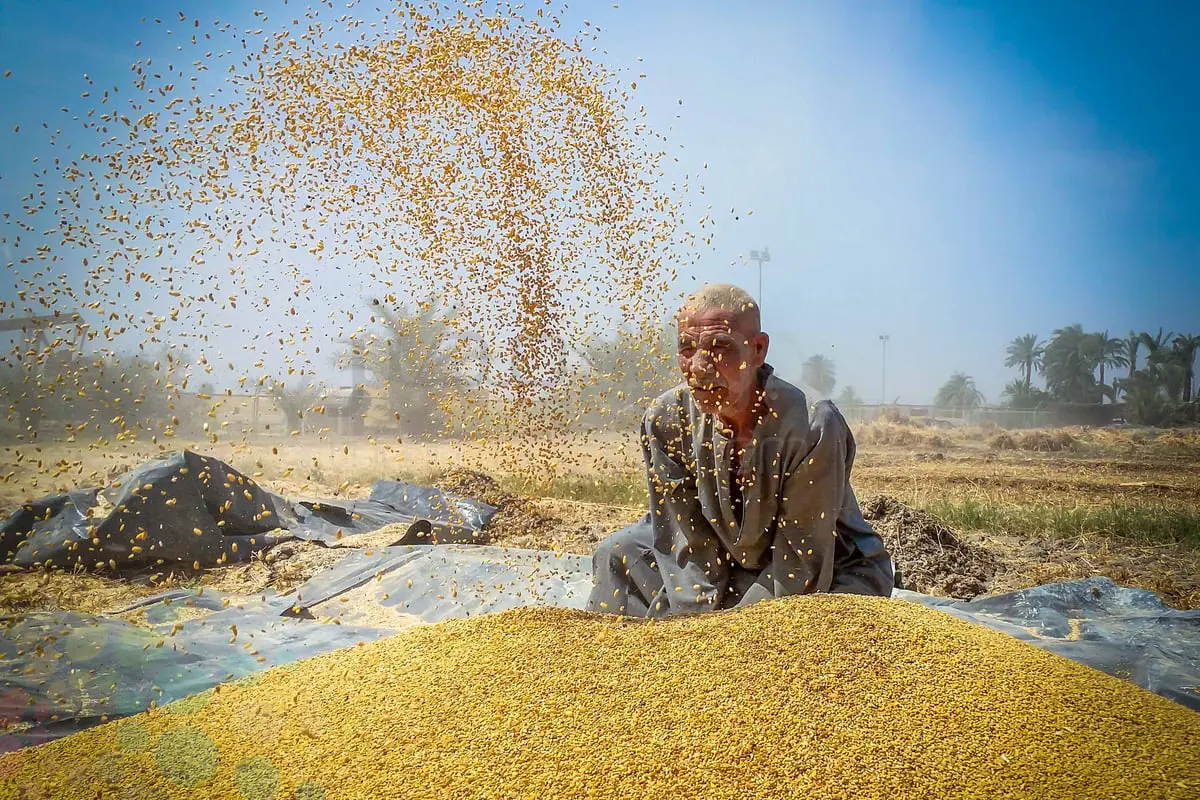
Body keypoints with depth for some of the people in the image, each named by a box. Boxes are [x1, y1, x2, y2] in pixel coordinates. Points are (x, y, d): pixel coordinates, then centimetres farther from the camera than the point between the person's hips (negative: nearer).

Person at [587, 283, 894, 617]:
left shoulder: (811, 430, -31)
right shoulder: (666, 421, -16)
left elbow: (799, 569, -25)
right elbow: (691, 545, -11)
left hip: (831, 575, -4)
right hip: (730, 561, 4)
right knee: (619, 554, -4)